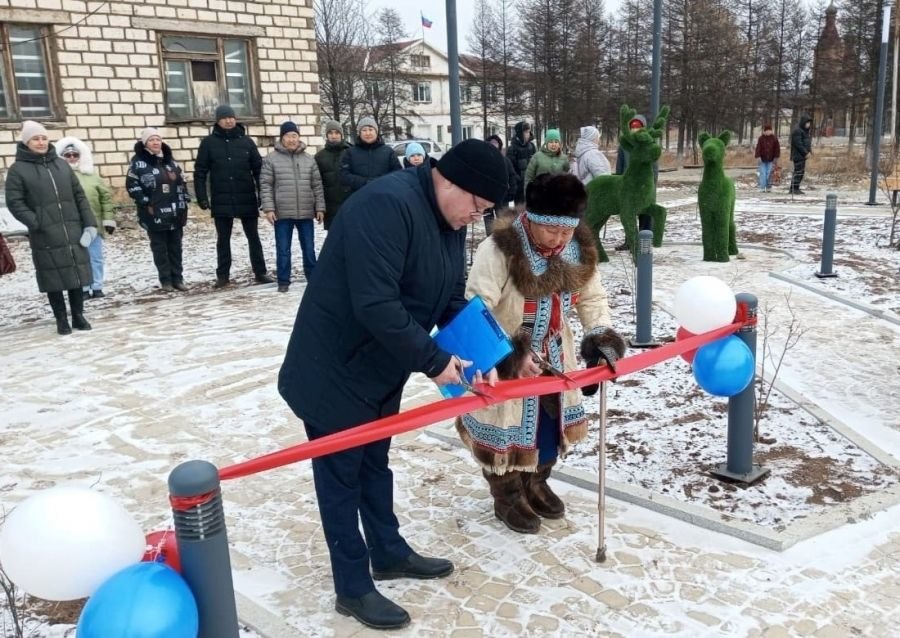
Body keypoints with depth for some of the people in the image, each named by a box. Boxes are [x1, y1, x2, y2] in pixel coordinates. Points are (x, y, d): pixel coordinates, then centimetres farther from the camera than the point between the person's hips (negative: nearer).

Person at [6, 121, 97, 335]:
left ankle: (78, 316, 20)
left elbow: (79, 195, 11)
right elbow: (14, 202, -5)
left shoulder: (61, 164, 12)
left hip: (74, 232, 3)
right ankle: (62, 320, 13)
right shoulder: (18, 169, 0)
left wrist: (89, 223, 2)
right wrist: (37, 224, -16)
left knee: (77, 275, 7)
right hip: (45, 237, -3)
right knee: (54, 278, 2)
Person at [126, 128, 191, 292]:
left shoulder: (170, 160, 11)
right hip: (155, 214, -5)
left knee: (175, 247, 8)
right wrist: (145, 204, -13)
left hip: (175, 213, 5)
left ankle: (178, 278, 15)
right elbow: (132, 185, -9)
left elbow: (181, 182, 17)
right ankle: (166, 280, 8)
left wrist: (184, 202, 9)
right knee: (160, 249, 1)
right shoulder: (138, 162, -6)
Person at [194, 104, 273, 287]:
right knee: (223, 239, 8)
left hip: (247, 199, 1)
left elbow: (258, 168, 5)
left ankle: (260, 272, 13)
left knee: (253, 237, 6)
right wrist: (201, 197, -6)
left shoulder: (246, 141, 5)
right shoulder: (209, 142, 2)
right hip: (221, 200, 0)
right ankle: (223, 275, 16)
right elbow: (200, 172, 2)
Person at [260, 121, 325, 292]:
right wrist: (269, 208, -11)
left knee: (309, 249, 10)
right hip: (282, 213, -2)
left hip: (306, 213, 2)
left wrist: (320, 208, 3)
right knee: (283, 250, 4)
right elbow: (265, 186, -3)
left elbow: (317, 186, 8)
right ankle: (283, 281, 14)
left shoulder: (309, 160, 7)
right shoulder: (271, 159, -1)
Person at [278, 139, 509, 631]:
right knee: (341, 473, 5)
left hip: (380, 369, 9)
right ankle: (353, 588, 20)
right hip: (334, 371, -9)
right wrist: (433, 361, -24)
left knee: (375, 462, 22)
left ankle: (389, 554, 39)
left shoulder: (451, 222, 2)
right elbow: (376, 305, -34)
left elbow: (453, 299, 7)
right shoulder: (386, 205, -29)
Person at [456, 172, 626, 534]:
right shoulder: (499, 250, -29)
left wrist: (601, 337, -13)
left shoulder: (580, 248, -8)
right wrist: (512, 354, -40)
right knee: (507, 428, 6)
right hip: (503, 361, -6)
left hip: (553, 355, 6)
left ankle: (535, 484, 44)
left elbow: (591, 298, 4)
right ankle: (508, 497, 31)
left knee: (552, 419, 19)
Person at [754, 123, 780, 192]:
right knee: (762, 173, -4)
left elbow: (777, 148, 6)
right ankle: (762, 187, -3)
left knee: (769, 174, 0)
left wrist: (776, 157, 3)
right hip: (762, 159, -1)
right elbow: (758, 148, -2)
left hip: (771, 160, 1)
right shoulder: (761, 138, -1)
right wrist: (758, 156, -10)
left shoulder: (774, 138, 2)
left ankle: (768, 187, 10)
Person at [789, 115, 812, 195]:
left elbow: (807, 142, 21)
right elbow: (798, 144, -20)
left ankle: (795, 188, 16)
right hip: (798, 155, -10)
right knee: (798, 172, -9)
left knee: (801, 172, 11)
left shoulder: (805, 131, 18)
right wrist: (806, 153, -17)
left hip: (803, 155, 10)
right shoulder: (797, 131, -14)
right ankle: (794, 189, -6)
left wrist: (809, 151, 5)